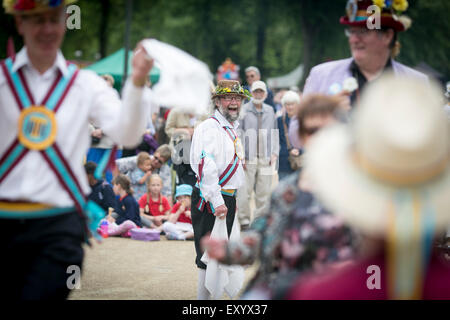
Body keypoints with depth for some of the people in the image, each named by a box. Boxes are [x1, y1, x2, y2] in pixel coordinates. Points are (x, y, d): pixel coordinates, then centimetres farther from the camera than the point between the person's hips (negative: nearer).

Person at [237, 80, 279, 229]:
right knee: (244, 192, -6)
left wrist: (274, 153, 10)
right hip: (248, 159, -3)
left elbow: (275, 133, 20)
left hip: (265, 159, 3)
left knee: (264, 192, 4)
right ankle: (244, 220, 4)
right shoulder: (243, 110, 1)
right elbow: (237, 134, -1)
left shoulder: (270, 111, 13)